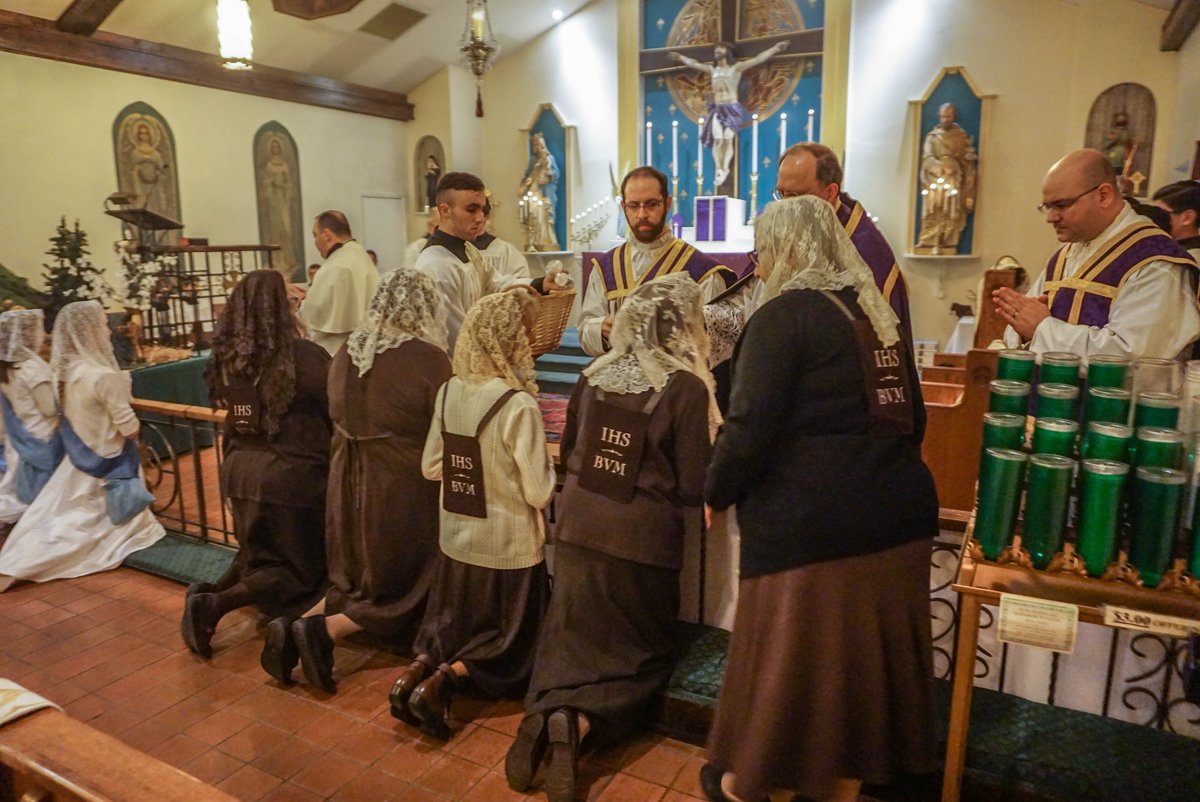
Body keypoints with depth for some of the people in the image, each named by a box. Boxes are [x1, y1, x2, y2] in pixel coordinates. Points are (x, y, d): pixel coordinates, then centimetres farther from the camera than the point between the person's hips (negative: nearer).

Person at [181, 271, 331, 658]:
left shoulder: (224, 356, 0)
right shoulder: (303, 356, -17)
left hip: (239, 468, 6)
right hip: (291, 474, -6)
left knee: (256, 555, 26)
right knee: (300, 568, 10)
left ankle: (210, 590, -1)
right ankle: (217, 604, -10)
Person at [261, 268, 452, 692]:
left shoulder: (347, 351, 1)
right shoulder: (428, 357, -17)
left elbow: (341, 419, 12)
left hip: (349, 481, 6)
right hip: (402, 488, -6)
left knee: (356, 581, 23)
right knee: (403, 587, 13)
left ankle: (295, 627, 4)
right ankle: (322, 630, -4)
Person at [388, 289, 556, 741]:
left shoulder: (448, 392, -4)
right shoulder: (519, 405, -23)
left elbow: (431, 467, 6)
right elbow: (539, 492, -19)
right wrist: (550, 471, 0)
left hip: (456, 539, 6)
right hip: (508, 546, -5)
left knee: (450, 626, 25)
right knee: (507, 642, 14)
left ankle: (417, 670, 2)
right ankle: (440, 684, -4)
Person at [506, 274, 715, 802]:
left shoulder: (594, 376, 2)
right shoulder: (686, 388, -13)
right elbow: (694, 489, -12)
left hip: (578, 530, 4)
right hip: (642, 541, -4)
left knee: (571, 643, 19)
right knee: (643, 657, 15)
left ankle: (543, 715, -7)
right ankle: (578, 725, -9)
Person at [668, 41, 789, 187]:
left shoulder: (736, 68, 7)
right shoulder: (711, 69, 16)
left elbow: (758, 59, 2)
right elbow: (693, 63, 28)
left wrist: (775, 48, -4)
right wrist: (681, 57, 37)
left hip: (732, 108, -2)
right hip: (717, 109, 2)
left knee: (728, 139, -13)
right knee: (717, 139, -12)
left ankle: (725, 169, -7)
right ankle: (718, 170, -11)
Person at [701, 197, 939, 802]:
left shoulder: (783, 316, -10)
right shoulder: (877, 311, 13)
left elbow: (750, 428, -17)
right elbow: (910, 417, 19)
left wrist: (716, 493, 0)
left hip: (812, 524, -7)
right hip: (899, 509, 8)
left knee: (786, 656, 10)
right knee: (868, 655, 18)